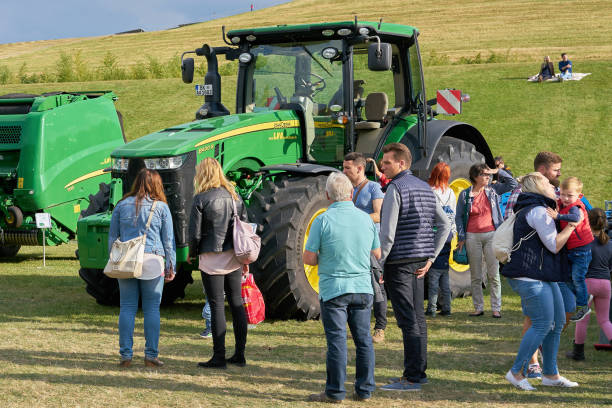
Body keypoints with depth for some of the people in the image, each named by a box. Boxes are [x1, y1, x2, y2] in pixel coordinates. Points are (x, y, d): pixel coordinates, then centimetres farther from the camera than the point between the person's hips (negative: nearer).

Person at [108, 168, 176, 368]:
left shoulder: (122, 205, 8)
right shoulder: (161, 207, 2)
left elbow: (112, 236, 11)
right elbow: (168, 240, 3)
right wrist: (171, 266, 7)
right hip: (152, 261, -2)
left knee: (127, 308, 4)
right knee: (152, 309, 3)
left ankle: (126, 354, 2)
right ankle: (151, 354, 1)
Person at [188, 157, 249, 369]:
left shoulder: (201, 199, -9)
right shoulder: (233, 195, 7)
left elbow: (195, 232, -10)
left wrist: (192, 254, 8)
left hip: (212, 257, -5)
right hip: (234, 256, 5)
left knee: (217, 306, -2)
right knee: (236, 303, 10)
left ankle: (219, 357, -1)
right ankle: (239, 354, 14)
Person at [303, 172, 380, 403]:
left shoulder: (323, 220, -10)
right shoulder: (366, 219, 2)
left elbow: (308, 258, -7)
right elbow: (377, 254, 13)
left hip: (333, 289, -4)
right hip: (363, 288, 4)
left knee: (337, 340, -1)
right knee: (364, 339, 9)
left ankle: (335, 392, 3)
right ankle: (364, 390, 13)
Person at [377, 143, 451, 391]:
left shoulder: (395, 189, -12)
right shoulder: (425, 188, 14)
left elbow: (387, 233, -17)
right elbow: (445, 225, 18)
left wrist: (378, 265, -10)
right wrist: (431, 258, 15)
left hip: (399, 260, -9)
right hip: (420, 260, 9)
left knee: (408, 320, -8)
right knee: (417, 317, 12)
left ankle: (412, 378, -6)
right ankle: (418, 371, 18)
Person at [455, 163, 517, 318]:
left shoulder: (493, 190, 5)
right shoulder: (464, 195, 3)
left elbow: (512, 183, 8)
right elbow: (459, 217, 7)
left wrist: (498, 171, 0)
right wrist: (461, 237, 1)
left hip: (491, 235, 0)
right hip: (472, 237, 0)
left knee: (494, 274, -3)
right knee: (475, 276, 5)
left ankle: (496, 308, 1)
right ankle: (478, 307, 12)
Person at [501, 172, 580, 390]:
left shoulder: (541, 209, 21)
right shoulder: (538, 211, -14)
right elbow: (554, 245, -15)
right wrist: (572, 225, -5)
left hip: (543, 276, 11)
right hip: (531, 276, -11)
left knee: (557, 322, 11)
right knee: (542, 324, -10)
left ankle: (550, 374, 17)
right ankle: (516, 372, -3)